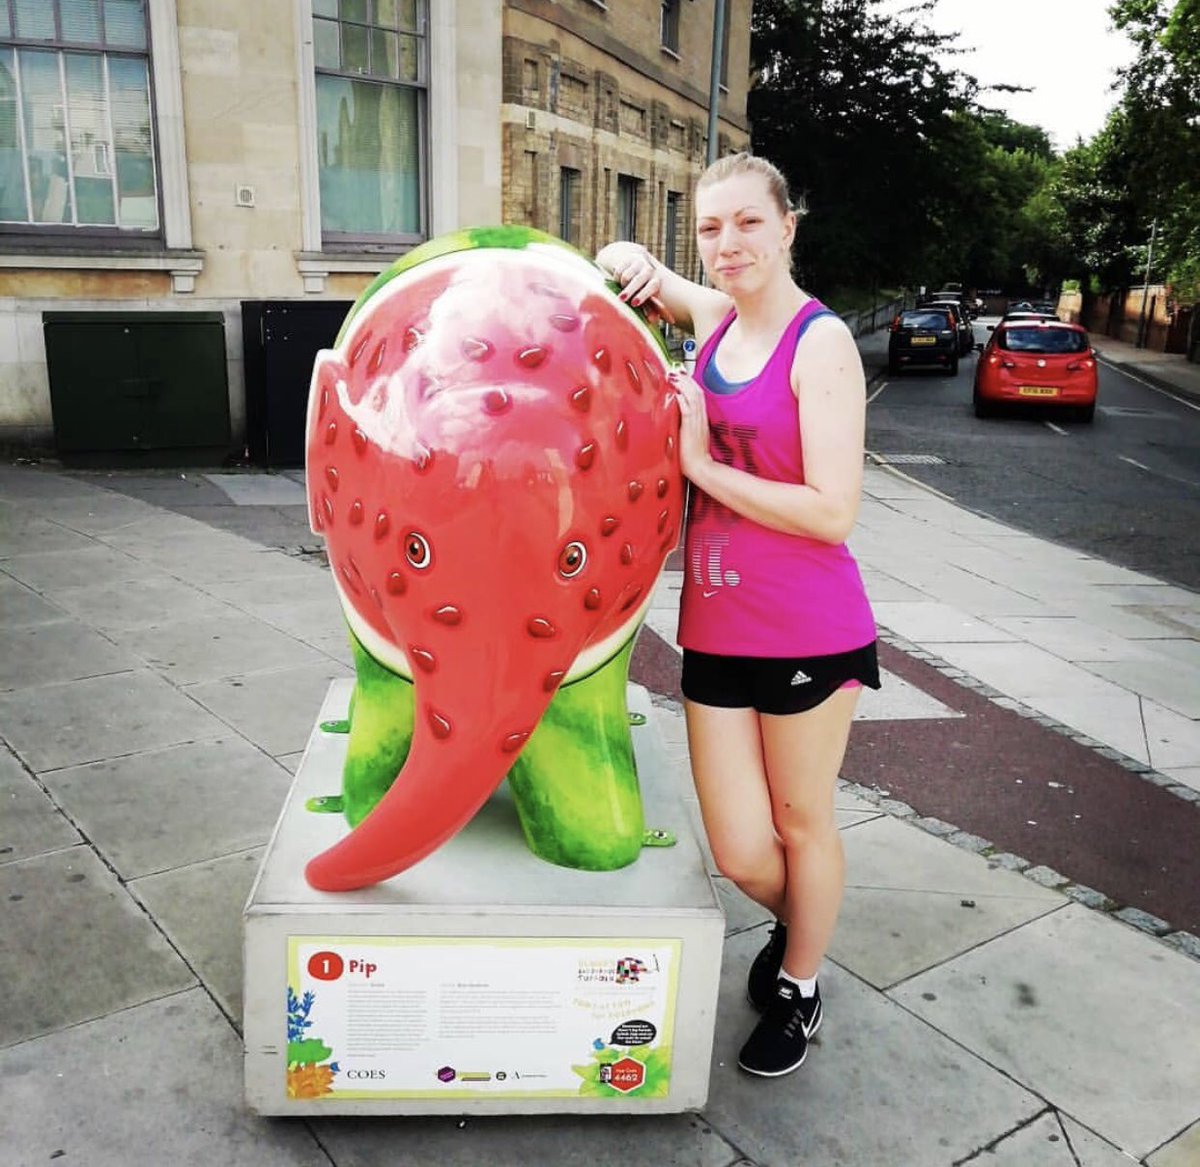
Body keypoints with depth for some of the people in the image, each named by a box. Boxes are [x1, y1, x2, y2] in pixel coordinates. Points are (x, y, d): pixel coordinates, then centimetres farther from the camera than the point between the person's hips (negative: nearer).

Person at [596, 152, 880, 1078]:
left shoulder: (821, 341, -11)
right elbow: (634, 272, 27)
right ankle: (795, 924, 42)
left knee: (801, 822, 14)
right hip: (716, 628, 5)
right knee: (742, 856, 7)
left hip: (808, 632, -5)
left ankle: (800, 983, 41)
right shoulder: (714, 315, 7)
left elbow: (832, 513, -18)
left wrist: (702, 465, -16)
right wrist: (633, 262, 3)